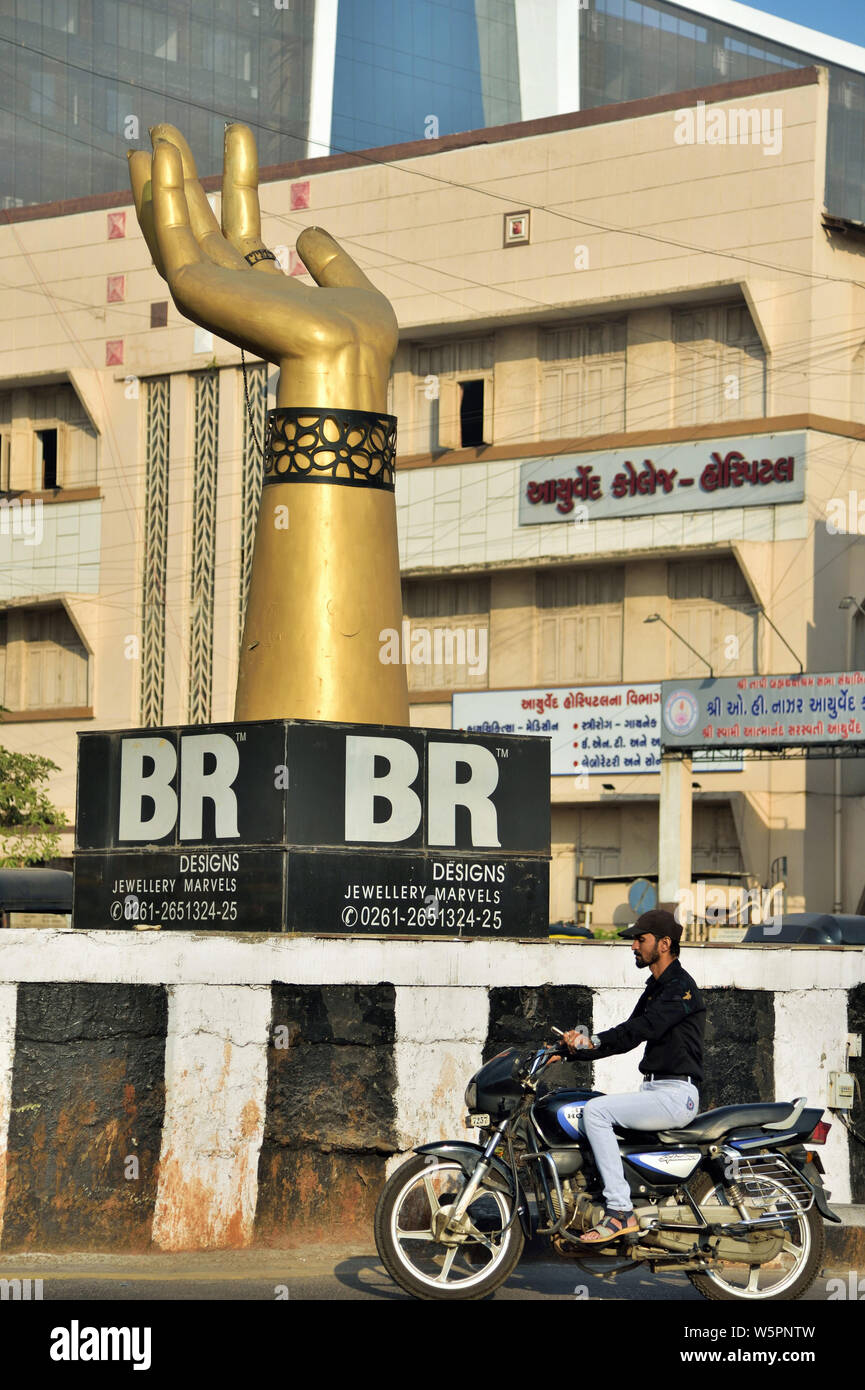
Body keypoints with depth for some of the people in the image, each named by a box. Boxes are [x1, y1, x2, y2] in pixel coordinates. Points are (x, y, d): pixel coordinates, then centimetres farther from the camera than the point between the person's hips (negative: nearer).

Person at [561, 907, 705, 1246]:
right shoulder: (655, 988, 21)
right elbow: (628, 1035, 21)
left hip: (675, 1095, -10)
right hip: (653, 1091, 10)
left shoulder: (680, 986, -10)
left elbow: (644, 1027, -23)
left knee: (596, 1110, -23)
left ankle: (620, 1211, -27)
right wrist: (578, 1047, 10)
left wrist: (595, 1041, -28)